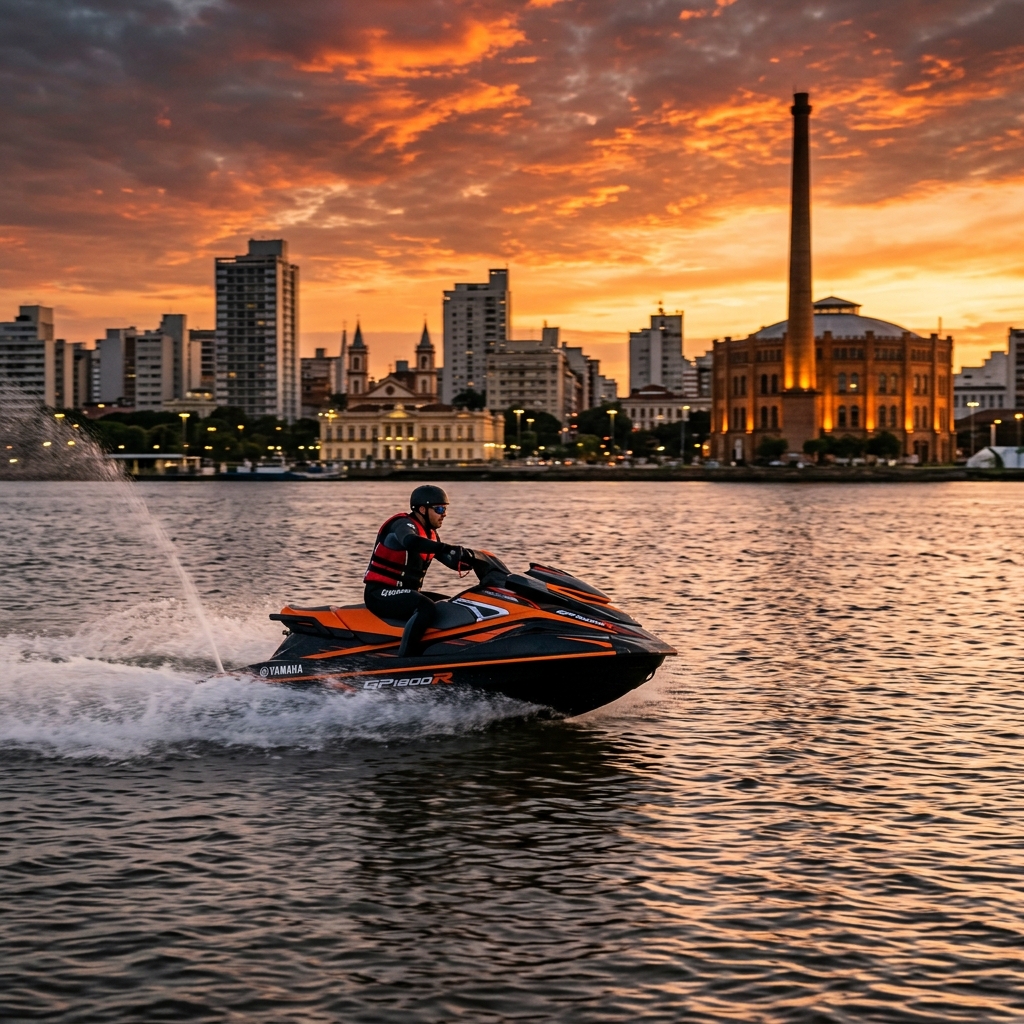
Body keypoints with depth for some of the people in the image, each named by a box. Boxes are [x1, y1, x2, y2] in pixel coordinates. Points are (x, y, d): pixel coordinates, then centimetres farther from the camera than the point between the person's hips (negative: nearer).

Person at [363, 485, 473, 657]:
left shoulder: (430, 534, 15)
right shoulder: (404, 525, -13)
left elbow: (453, 561, 14)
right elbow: (411, 542, -37)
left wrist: (477, 561, -6)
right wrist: (450, 549, -45)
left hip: (404, 592, 10)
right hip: (380, 593, -10)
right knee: (426, 608, -33)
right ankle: (404, 662, -38)